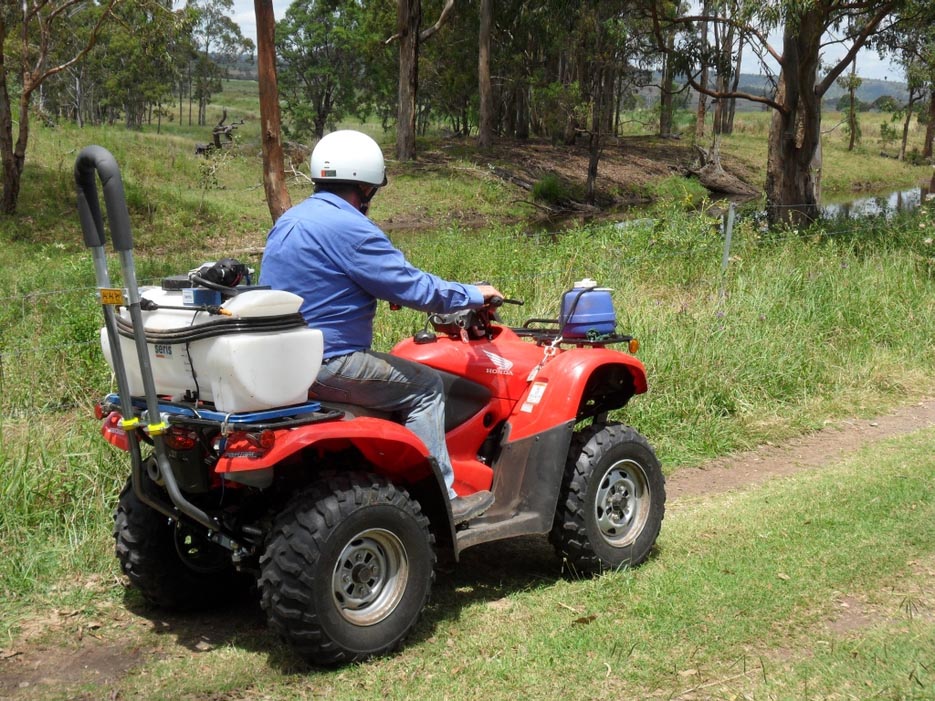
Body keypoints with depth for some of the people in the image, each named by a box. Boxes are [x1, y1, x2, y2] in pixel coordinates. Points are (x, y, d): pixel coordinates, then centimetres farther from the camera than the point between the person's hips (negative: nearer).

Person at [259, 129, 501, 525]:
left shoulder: (289, 221, 13)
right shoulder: (349, 228, -18)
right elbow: (415, 288, -16)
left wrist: (389, 290, 29)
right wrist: (474, 295, 0)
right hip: (326, 364, -10)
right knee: (425, 387, 3)